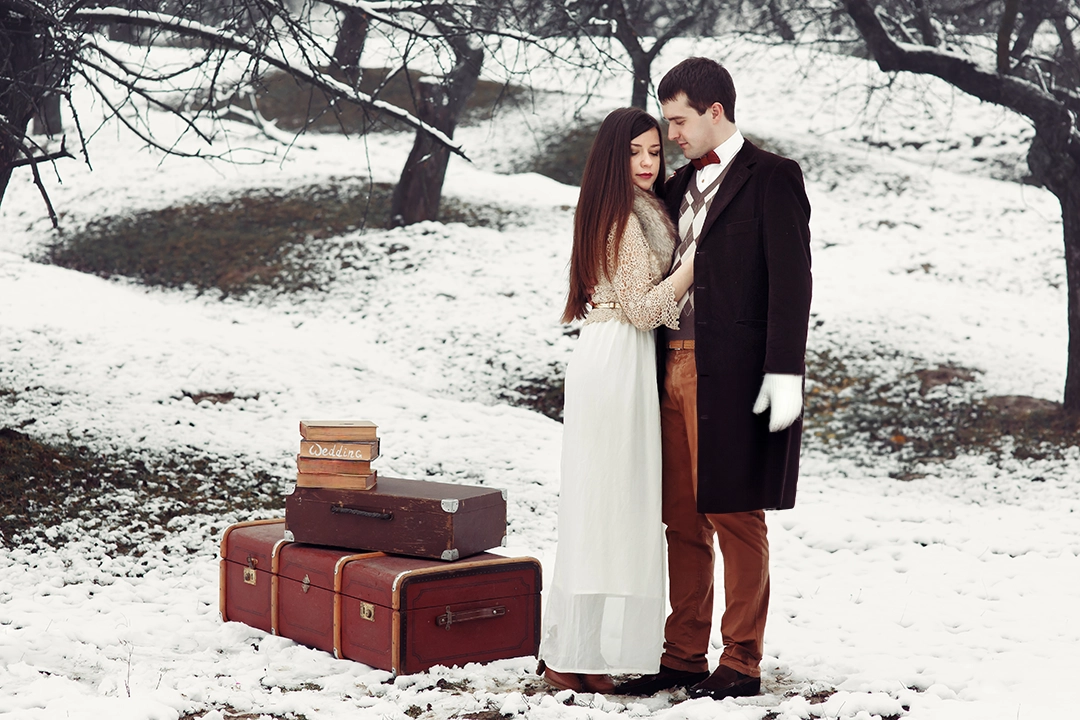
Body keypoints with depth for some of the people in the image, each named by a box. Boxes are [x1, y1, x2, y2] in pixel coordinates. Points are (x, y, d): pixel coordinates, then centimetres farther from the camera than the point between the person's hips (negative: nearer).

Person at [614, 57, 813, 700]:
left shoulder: (772, 177, -4)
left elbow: (791, 280, -10)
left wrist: (785, 373, -16)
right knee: (682, 521, 11)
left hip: (732, 374, -7)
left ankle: (742, 664, 8)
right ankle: (683, 657, 20)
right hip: (675, 368, 7)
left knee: (735, 517, -1)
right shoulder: (681, 184, 18)